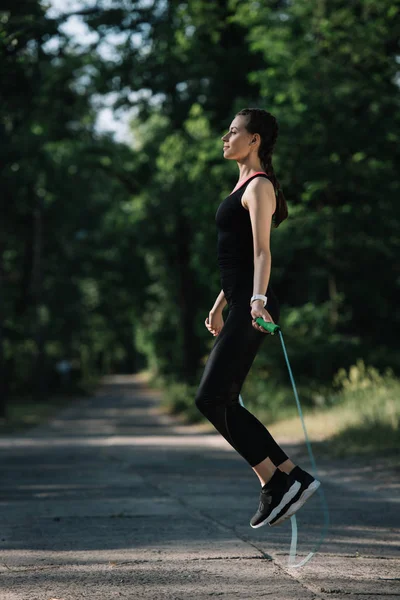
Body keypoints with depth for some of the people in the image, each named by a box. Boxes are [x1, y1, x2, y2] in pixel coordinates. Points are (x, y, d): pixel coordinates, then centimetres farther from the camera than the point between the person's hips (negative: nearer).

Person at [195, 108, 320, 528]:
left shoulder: (259, 186, -7)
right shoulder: (245, 186, 22)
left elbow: (261, 250, -19)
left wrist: (257, 299, -32)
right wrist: (220, 304, 30)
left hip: (252, 310, -10)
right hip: (242, 306, 10)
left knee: (211, 399, -12)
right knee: (222, 403, 6)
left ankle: (276, 480, -7)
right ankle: (287, 478, 7)